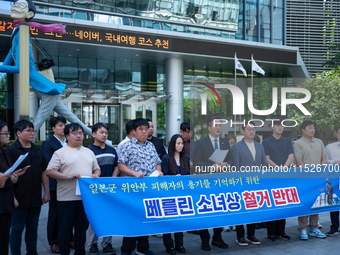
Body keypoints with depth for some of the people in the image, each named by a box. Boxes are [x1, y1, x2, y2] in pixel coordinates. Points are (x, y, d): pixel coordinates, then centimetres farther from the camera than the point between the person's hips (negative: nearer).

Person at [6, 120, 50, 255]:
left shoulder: (38, 151, 11)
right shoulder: (11, 151, -7)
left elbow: (44, 172, 15)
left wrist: (47, 192, 12)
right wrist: (12, 197, -15)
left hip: (36, 199, 5)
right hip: (19, 200, -5)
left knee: (33, 228, 14)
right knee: (17, 229, 4)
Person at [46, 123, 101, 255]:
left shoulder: (89, 152, 15)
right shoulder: (60, 153, -2)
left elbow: (97, 169, 22)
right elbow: (49, 171, -9)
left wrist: (95, 175, -1)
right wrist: (68, 176, -18)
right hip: (67, 198, -4)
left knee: (82, 227, 14)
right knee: (65, 228, 5)